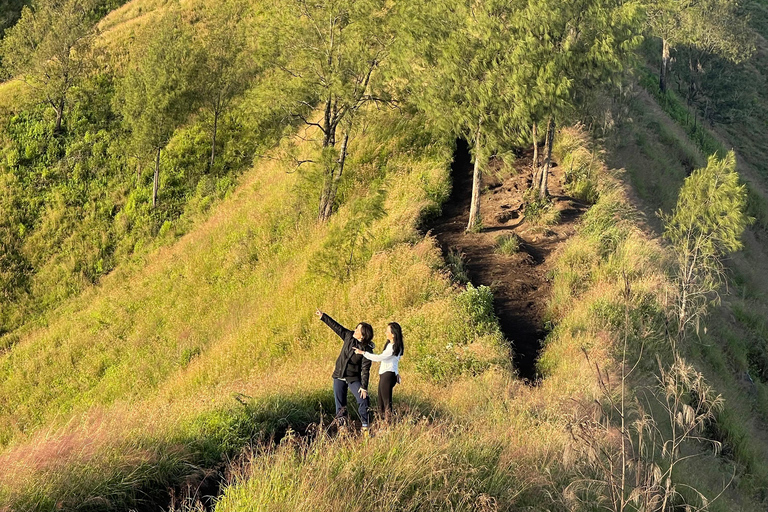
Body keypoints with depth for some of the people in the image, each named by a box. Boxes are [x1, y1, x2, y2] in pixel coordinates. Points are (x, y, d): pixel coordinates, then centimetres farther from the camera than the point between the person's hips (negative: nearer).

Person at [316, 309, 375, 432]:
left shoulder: (367, 349, -16)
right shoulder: (349, 336, -4)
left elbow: (365, 369, -17)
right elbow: (336, 327, 6)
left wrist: (364, 387, -21)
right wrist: (323, 316, 6)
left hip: (354, 378, -4)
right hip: (339, 377, 4)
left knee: (363, 400, -15)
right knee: (340, 404, 7)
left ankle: (365, 426, -3)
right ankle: (342, 426, 18)